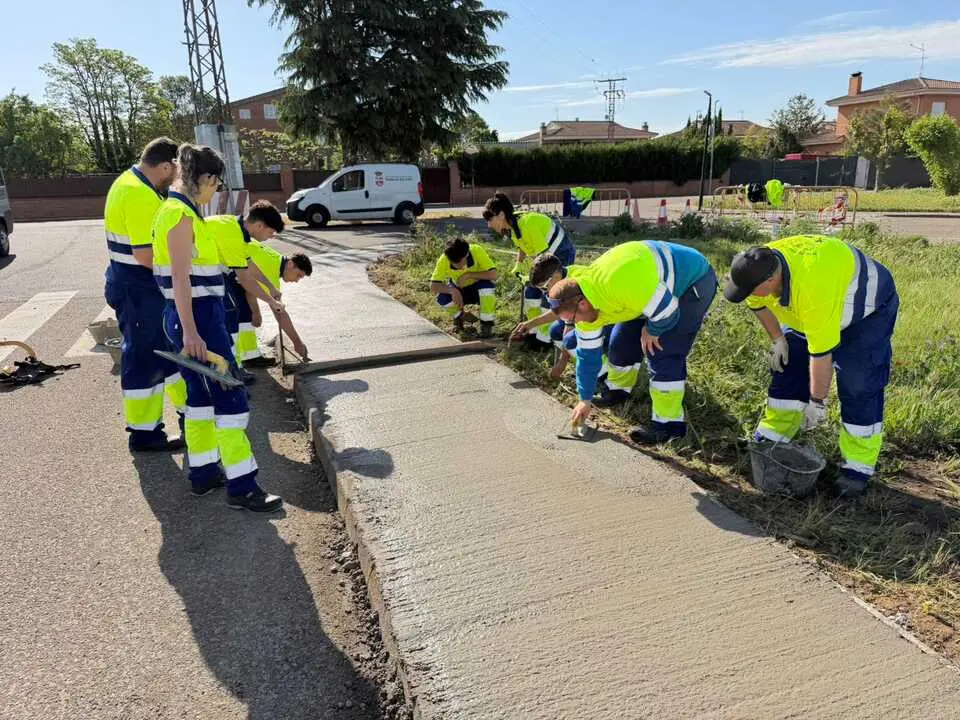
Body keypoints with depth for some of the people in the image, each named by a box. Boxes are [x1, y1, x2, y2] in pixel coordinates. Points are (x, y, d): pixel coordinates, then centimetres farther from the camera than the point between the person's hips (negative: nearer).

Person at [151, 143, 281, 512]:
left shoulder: (178, 210, 15)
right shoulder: (181, 215, -15)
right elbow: (180, 278, -21)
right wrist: (190, 331, -25)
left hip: (196, 317, 10)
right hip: (197, 317, -10)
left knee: (201, 395, 15)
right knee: (230, 396, -6)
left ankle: (203, 474, 26)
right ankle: (241, 486, 1)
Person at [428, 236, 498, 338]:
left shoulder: (476, 250, -30)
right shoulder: (444, 259, -26)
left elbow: (493, 274, -35)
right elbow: (433, 286, -26)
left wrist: (468, 275, -36)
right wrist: (452, 290, -41)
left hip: (480, 290, -1)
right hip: (460, 290, 2)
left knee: (487, 284, -35)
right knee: (442, 298, -28)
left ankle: (487, 323, -16)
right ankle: (460, 317, 5)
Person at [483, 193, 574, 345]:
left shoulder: (526, 224, -32)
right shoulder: (512, 225, -3)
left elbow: (543, 254, -29)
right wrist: (518, 264, 2)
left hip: (562, 254, -10)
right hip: (548, 256, 10)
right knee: (531, 291, 10)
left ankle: (545, 338, -2)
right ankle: (535, 330, 21)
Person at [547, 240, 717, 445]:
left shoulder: (618, 283, -40)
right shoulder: (586, 306, -9)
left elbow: (668, 312, -32)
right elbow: (587, 354, 2)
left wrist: (652, 331, -11)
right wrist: (585, 400, 7)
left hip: (695, 280, -8)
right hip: (656, 288, 8)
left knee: (663, 353, -15)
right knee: (622, 341, 8)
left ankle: (669, 423, -3)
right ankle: (619, 389, 33)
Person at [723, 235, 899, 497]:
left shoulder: (812, 289, -45)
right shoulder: (759, 267, -24)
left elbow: (821, 353, -36)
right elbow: (758, 304, 1)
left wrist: (817, 402, -26)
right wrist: (777, 339, 1)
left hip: (867, 309, -7)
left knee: (858, 387, -13)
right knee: (787, 366, 5)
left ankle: (858, 468, -1)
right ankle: (773, 436, 19)